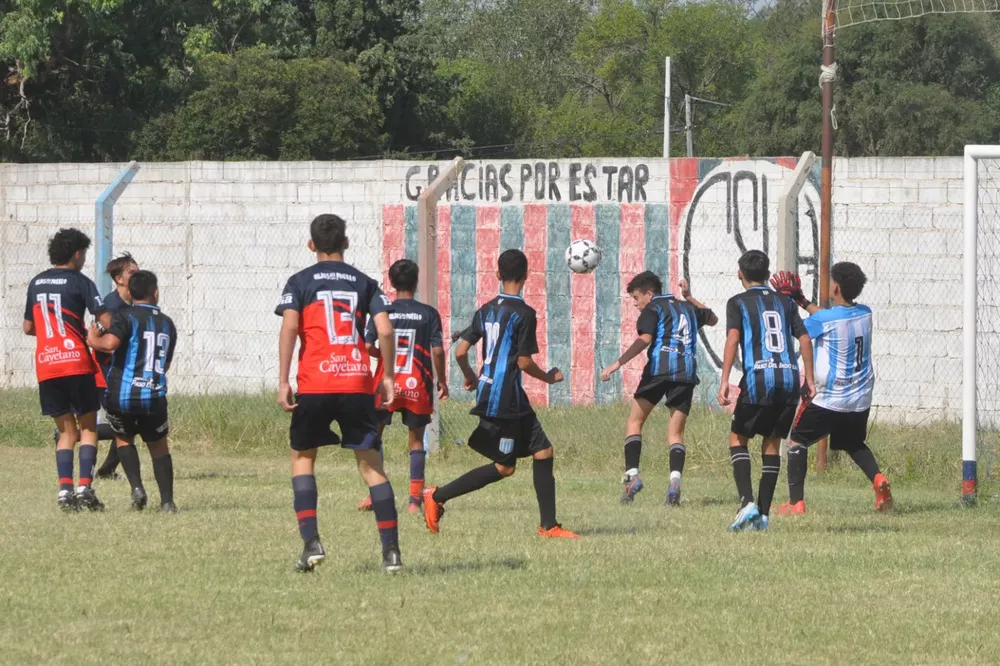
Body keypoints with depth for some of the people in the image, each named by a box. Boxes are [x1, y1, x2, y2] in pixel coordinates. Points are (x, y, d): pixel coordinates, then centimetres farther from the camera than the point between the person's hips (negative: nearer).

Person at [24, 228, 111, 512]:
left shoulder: (36, 283, 13)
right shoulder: (80, 282, -4)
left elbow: (28, 327, 20)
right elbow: (106, 321, -11)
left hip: (45, 364, 5)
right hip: (75, 361, -5)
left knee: (66, 431, 11)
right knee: (88, 427, 5)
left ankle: (65, 490, -3)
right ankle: (85, 487, -8)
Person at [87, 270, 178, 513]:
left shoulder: (127, 316, -4)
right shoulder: (168, 324, 11)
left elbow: (110, 343, -22)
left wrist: (93, 339, -1)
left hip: (122, 395, -2)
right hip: (154, 397, 2)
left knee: (123, 438, 23)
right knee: (159, 446, 18)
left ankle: (137, 487, 4)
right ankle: (167, 501, 8)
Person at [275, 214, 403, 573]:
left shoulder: (300, 282, 6)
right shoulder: (364, 283, 10)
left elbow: (289, 327, -9)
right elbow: (385, 331, -1)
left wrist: (283, 381, -8)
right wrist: (388, 376, 10)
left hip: (314, 384, -1)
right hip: (358, 382, 1)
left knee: (302, 457, 15)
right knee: (370, 463, 7)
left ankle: (311, 541, -1)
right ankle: (391, 550, -1)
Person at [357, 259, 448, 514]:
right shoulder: (428, 314, -2)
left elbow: (367, 347, -7)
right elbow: (437, 350, -5)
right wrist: (442, 381, 8)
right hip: (417, 385, 0)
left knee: (374, 433, 14)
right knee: (416, 439, 8)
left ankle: (374, 494, 4)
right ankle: (415, 499, 1)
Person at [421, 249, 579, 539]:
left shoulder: (486, 310, 9)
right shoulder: (524, 313, -12)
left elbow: (460, 351, 8)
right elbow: (524, 362, -14)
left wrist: (470, 376, 27)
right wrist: (548, 377, 5)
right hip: (506, 398, -8)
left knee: (543, 452, 11)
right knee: (504, 467, -2)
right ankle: (437, 496, -1)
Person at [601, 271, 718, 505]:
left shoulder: (653, 308, 6)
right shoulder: (688, 308, 25)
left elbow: (645, 339, -11)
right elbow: (712, 319, 44)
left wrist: (618, 363, -16)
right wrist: (689, 298, 48)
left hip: (659, 369, -5)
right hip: (687, 372, 5)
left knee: (634, 422, 7)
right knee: (676, 433, 6)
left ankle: (632, 474, -10)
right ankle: (675, 479, -19)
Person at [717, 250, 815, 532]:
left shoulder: (738, 303, 5)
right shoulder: (785, 302, 17)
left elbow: (733, 338, -9)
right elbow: (804, 339, 12)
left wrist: (725, 381, -13)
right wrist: (809, 380, 16)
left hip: (758, 379, -4)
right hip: (789, 379, 4)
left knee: (738, 438, 9)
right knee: (772, 444, 13)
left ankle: (747, 502, -11)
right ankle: (763, 515, 10)